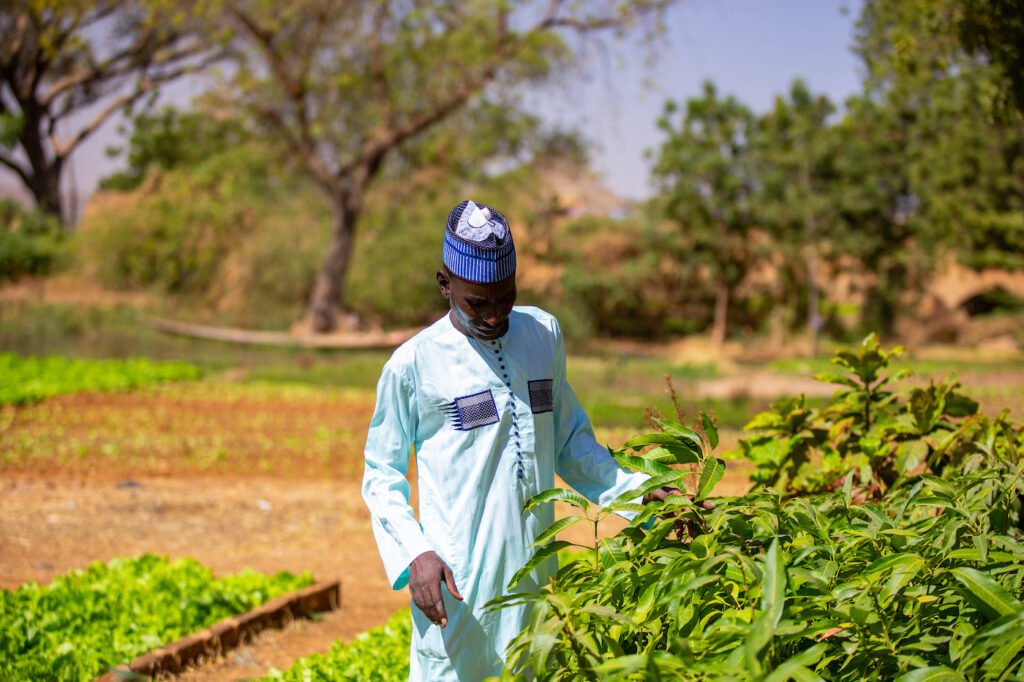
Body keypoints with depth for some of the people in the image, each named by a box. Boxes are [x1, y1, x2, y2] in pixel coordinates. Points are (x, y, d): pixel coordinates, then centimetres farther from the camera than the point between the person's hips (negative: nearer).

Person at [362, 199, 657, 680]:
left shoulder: (543, 334, 9)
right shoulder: (413, 364, -5)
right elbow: (381, 473, 2)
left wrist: (635, 492, 8)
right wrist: (414, 553, -13)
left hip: (530, 569, 4)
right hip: (454, 582, -4)